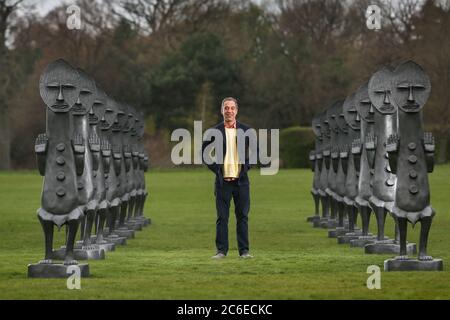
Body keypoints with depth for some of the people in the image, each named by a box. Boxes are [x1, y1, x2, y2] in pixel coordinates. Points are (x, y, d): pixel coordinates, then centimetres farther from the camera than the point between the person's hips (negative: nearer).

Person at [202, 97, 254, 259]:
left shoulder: (246, 130, 5)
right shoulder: (215, 131, 3)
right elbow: (204, 152, 9)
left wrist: (246, 166, 1)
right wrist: (215, 168, 0)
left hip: (241, 180, 1)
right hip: (222, 180, -1)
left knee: (243, 216, 2)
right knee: (222, 217, 0)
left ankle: (244, 250, 7)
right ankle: (221, 250, 5)